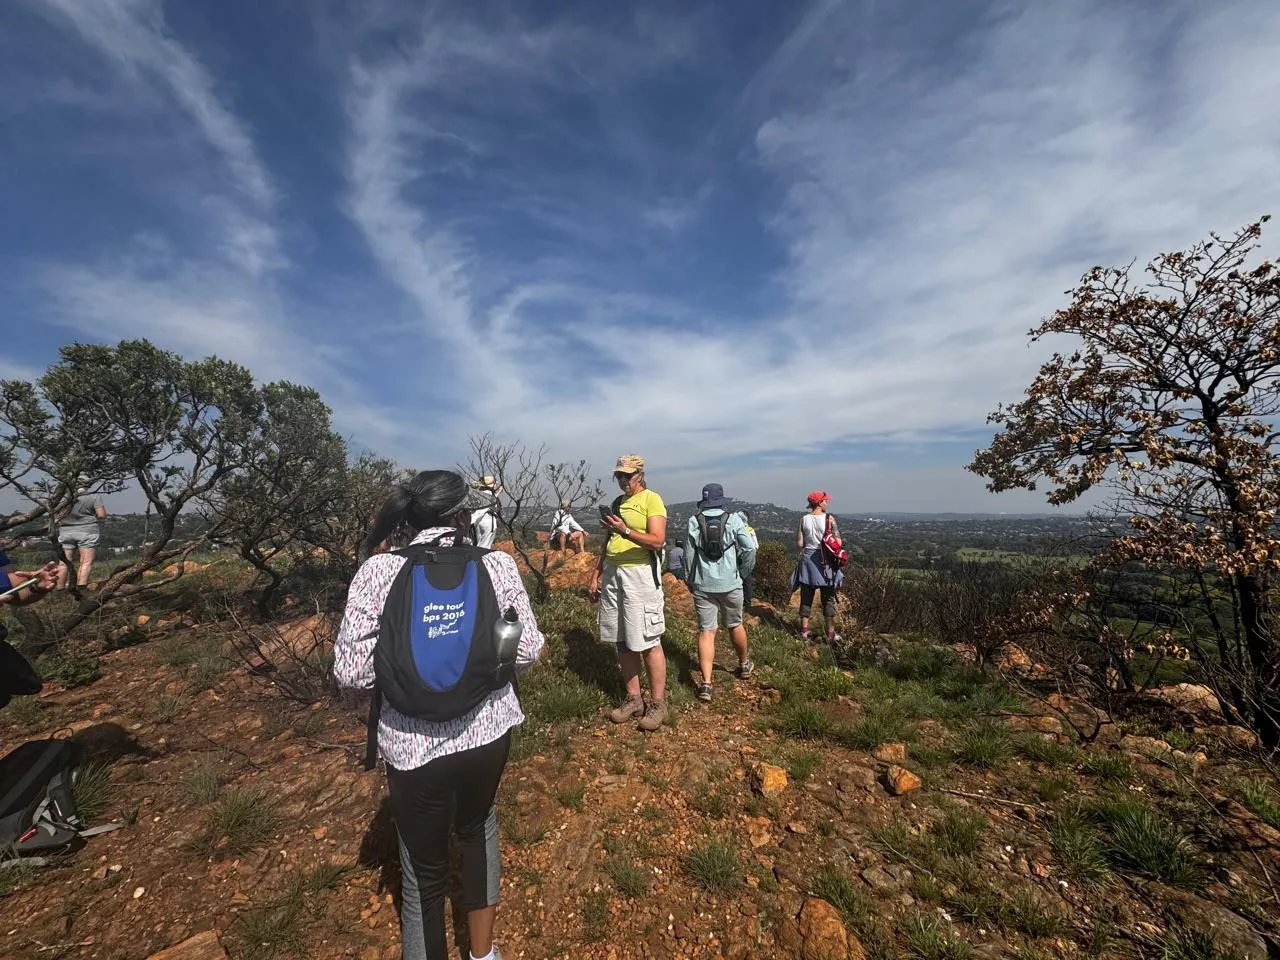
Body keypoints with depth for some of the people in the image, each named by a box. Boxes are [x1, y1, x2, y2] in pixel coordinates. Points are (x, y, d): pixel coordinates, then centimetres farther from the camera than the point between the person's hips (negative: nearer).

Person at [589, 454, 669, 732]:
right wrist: (595, 576, 16)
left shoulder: (652, 500, -5)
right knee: (622, 641, 11)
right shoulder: (616, 503, 16)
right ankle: (633, 699, 24)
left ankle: (657, 704, 13)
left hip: (640, 574, -7)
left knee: (648, 642, -1)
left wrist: (625, 531, -26)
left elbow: (657, 541, -15)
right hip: (611, 574, 7)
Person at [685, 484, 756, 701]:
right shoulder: (733, 519, -5)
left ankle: (706, 683, -1)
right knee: (735, 625, 20)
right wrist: (742, 567, 12)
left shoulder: (694, 521, -4)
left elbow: (690, 554, -2)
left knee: (706, 632, 4)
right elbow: (750, 548, -7)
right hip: (730, 583, 1)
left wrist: (689, 580, 12)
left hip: (703, 585, 0)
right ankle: (744, 665, 42)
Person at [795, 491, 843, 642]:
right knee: (828, 598, 9)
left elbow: (799, 544, -3)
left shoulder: (804, 519, -3)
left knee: (806, 596, 11)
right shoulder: (829, 518, -8)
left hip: (808, 559, 2)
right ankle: (830, 632, 15)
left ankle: (804, 629, 16)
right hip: (826, 561, -2)